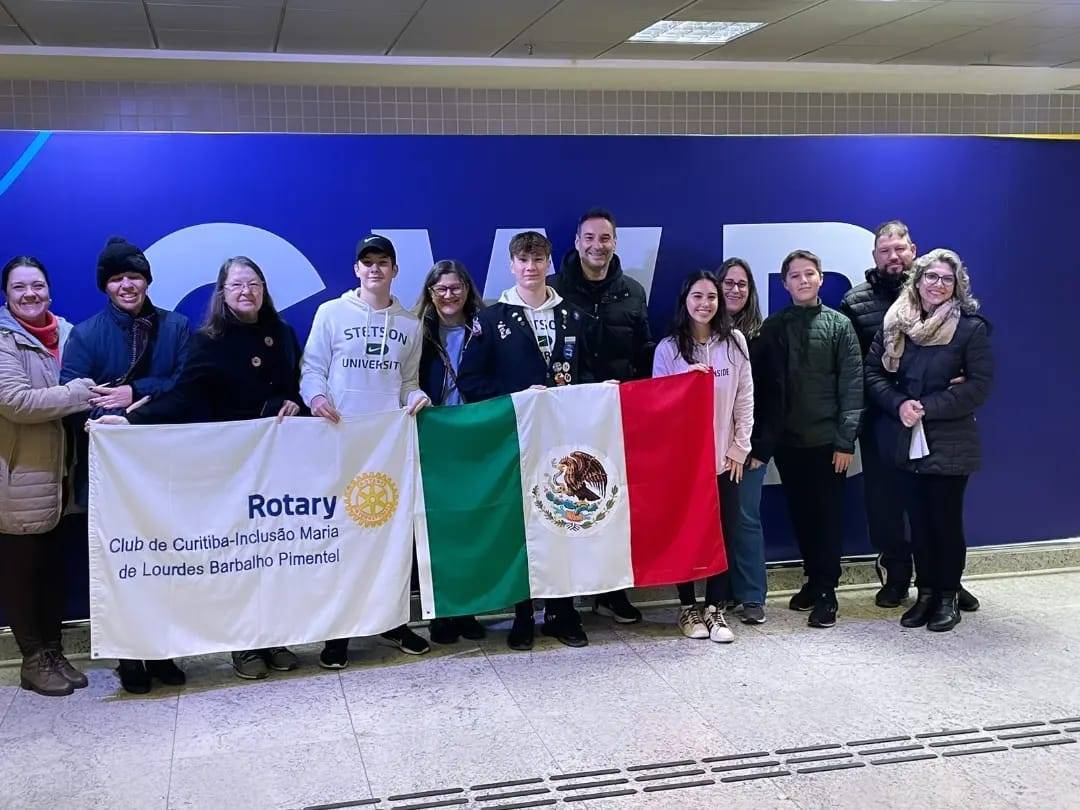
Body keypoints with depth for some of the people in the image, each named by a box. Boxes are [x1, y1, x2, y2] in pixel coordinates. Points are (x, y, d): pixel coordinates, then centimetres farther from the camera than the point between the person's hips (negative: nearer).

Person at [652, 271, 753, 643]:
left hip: (725, 456, 2)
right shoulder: (668, 347, -2)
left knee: (724, 533, 2)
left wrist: (740, 446, 0)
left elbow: (745, 398, 4)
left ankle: (715, 609, 13)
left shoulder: (734, 342, 3)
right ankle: (688, 607, 16)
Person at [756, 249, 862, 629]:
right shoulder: (772, 327, 6)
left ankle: (826, 592, 8)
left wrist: (846, 440, -10)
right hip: (787, 440, 3)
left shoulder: (839, 324, 0)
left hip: (827, 440, -2)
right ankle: (813, 579, 24)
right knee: (801, 514, 11)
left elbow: (852, 383, -4)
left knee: (828, 515, 2)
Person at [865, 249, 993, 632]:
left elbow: (979, 384, -10)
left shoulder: (971, 327, -6)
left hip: (949, 442, -3)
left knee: (946, 520, 4)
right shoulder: (894, 323, 4)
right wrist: (899, 405, -13)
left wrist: (928, 407, -16)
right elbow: (873, 371, 4)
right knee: (919, 520, 10)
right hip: (908, 439, 3)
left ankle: (948, 596, 18)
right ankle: (925, 592, 22)